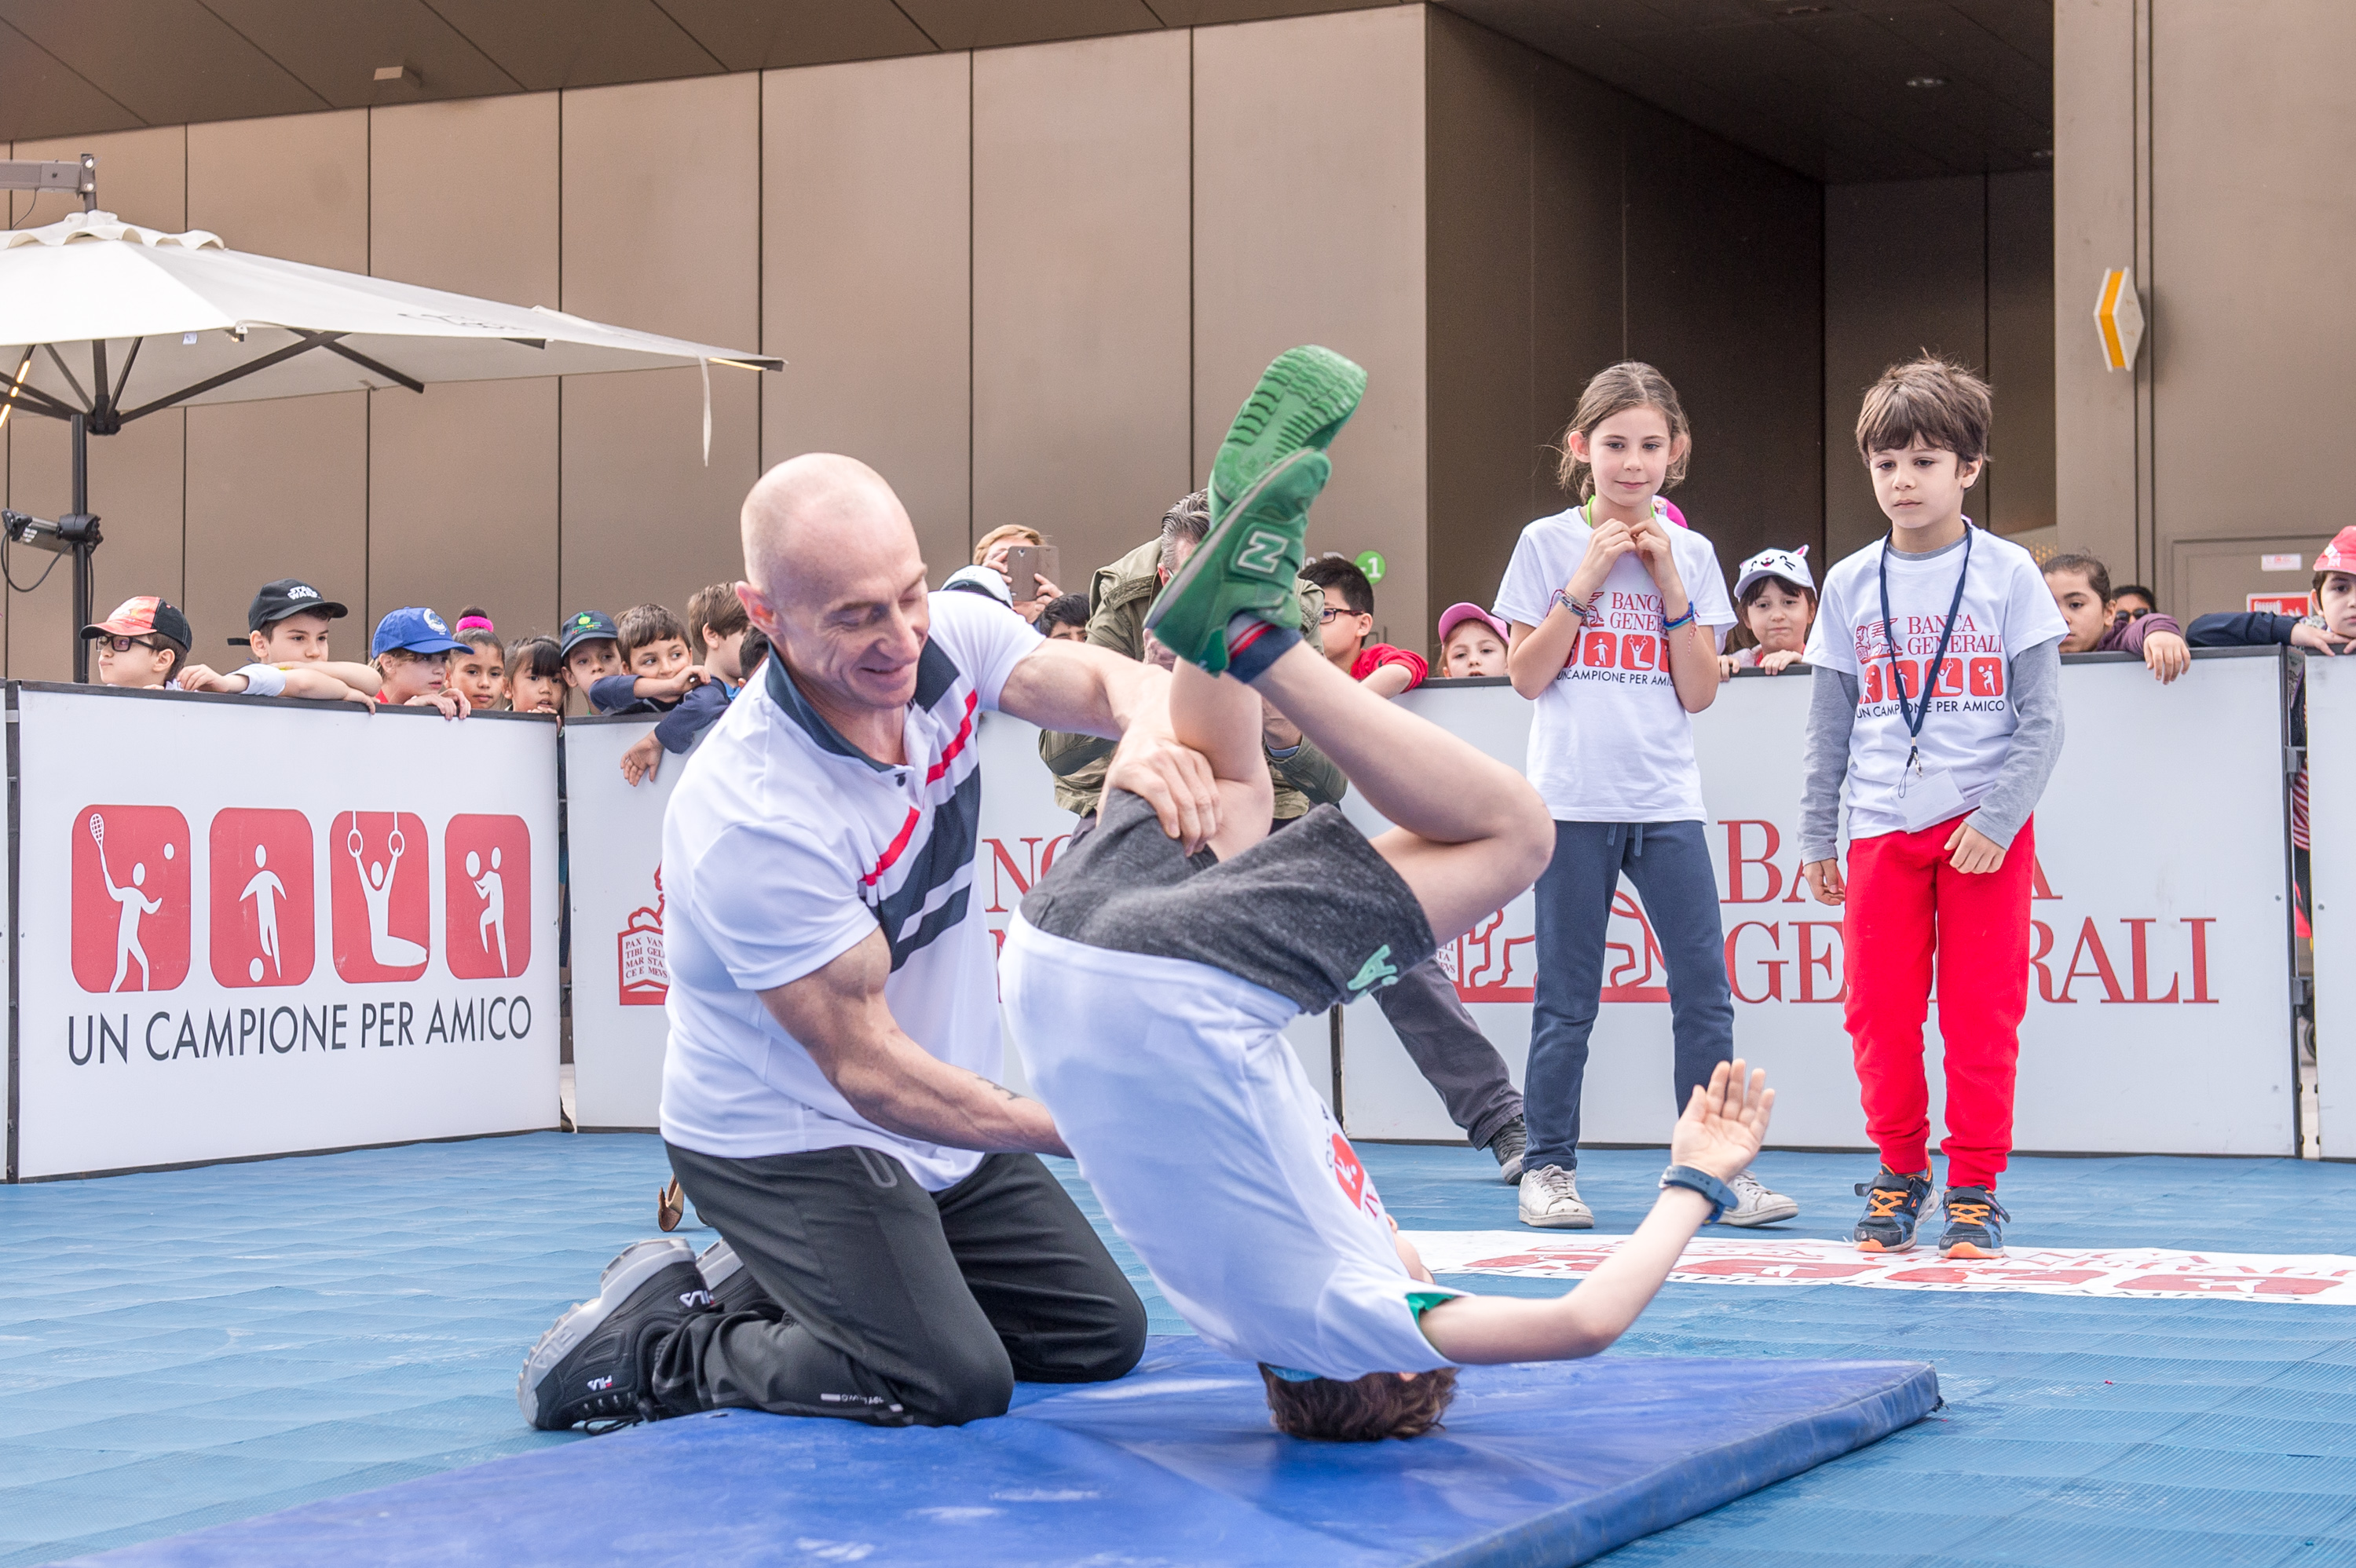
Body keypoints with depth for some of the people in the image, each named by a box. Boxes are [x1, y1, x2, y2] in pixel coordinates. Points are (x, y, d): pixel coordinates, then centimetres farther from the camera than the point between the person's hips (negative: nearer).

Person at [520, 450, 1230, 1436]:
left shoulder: (947, 640, -13)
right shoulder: (753, 818, -32)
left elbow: (1116, 683, -13)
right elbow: (871, 1070, -29)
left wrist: (1151, 735, -39)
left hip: (937, 1127, 8)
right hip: (784, 1140, -8)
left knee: (1102, 1335, 10)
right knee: (950, 1380, -22)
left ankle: (768, 1290, 20)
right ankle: (648, 1344, 1)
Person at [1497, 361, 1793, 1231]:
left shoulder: (1689, 554, 7)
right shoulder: (1548, 545, 1)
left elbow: (1699, 691, 2)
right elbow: (1527, 675, -4)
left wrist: (1668, 584, -6)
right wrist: (1587, 581, -10)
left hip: (1667, 804, 2)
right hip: (1575, 801, -2)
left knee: (1705, 989, -2)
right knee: (1567, 1000, 3)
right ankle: (1549, 1167, 14)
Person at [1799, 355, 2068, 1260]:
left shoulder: (2005, 573, -1)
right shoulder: (1851, 585, 6)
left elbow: (2041, 718, -3)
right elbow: (1829, 725, 12)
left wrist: (2000, 817, -12)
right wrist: (1814, 834, 9)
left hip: (1985, 829, -2)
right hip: (1881, 830, 2)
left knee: (1981, 1014, -1)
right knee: (1880, 1013, 2)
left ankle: (1974, 1188, 10)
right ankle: (1899, 1171, 19)